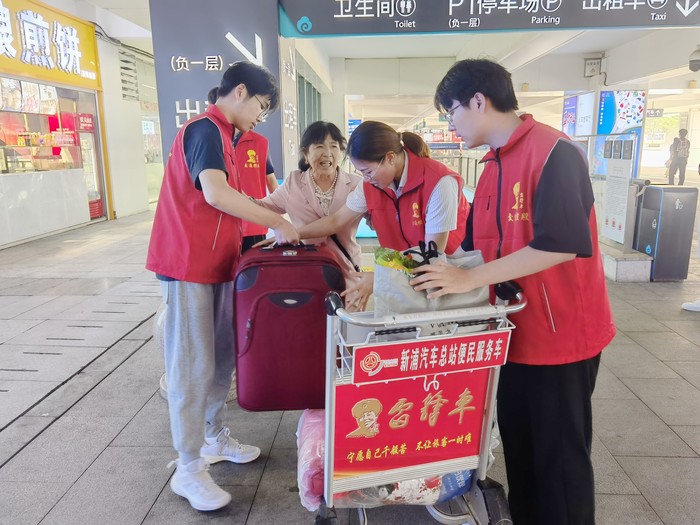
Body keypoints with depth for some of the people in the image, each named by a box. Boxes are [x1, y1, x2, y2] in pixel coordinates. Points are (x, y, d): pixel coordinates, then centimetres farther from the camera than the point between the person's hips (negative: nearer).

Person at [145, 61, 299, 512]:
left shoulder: (223, 134, 17)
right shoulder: (206, 128, -13)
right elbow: (216, 194, -28)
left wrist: (262, 226, 10)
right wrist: (277, 223, -21)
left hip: (216, 263, 9)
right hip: (189, 265, -9)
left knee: (221, 358, 14)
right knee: (193, 366, -2)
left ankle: (215, 438, 30)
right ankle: (188, 469, 10)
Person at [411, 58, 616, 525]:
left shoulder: (555, 153, -17)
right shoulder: (492, 168, 9)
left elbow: (560, 244, -26)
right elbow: (479, 246, 11)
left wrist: (469, 279, -25)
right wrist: (432, 271, 4)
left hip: (561, 333, -8)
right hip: (516, 331, 8)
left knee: (559, 453, 9)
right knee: (517, 443, 20)